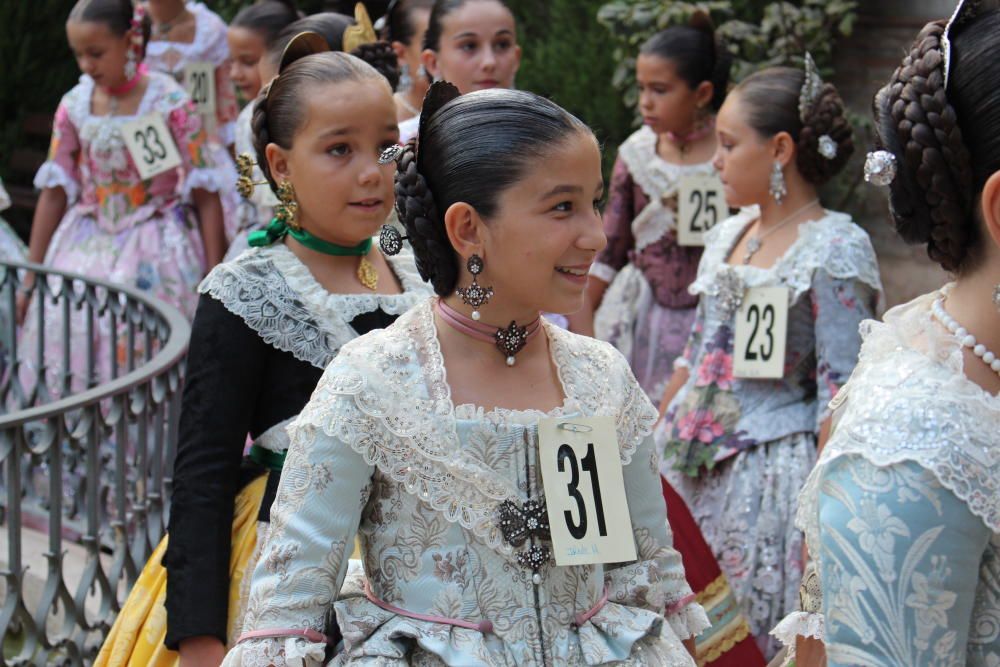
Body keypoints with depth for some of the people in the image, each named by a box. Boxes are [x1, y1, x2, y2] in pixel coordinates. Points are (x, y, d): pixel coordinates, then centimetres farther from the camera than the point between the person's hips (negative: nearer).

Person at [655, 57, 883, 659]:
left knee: (760, 643, -2)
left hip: (770, 478, -7)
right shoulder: (730, 234, 11)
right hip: (693, 468, 7)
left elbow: (841, 394, -14)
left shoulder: (834, 251, -11)